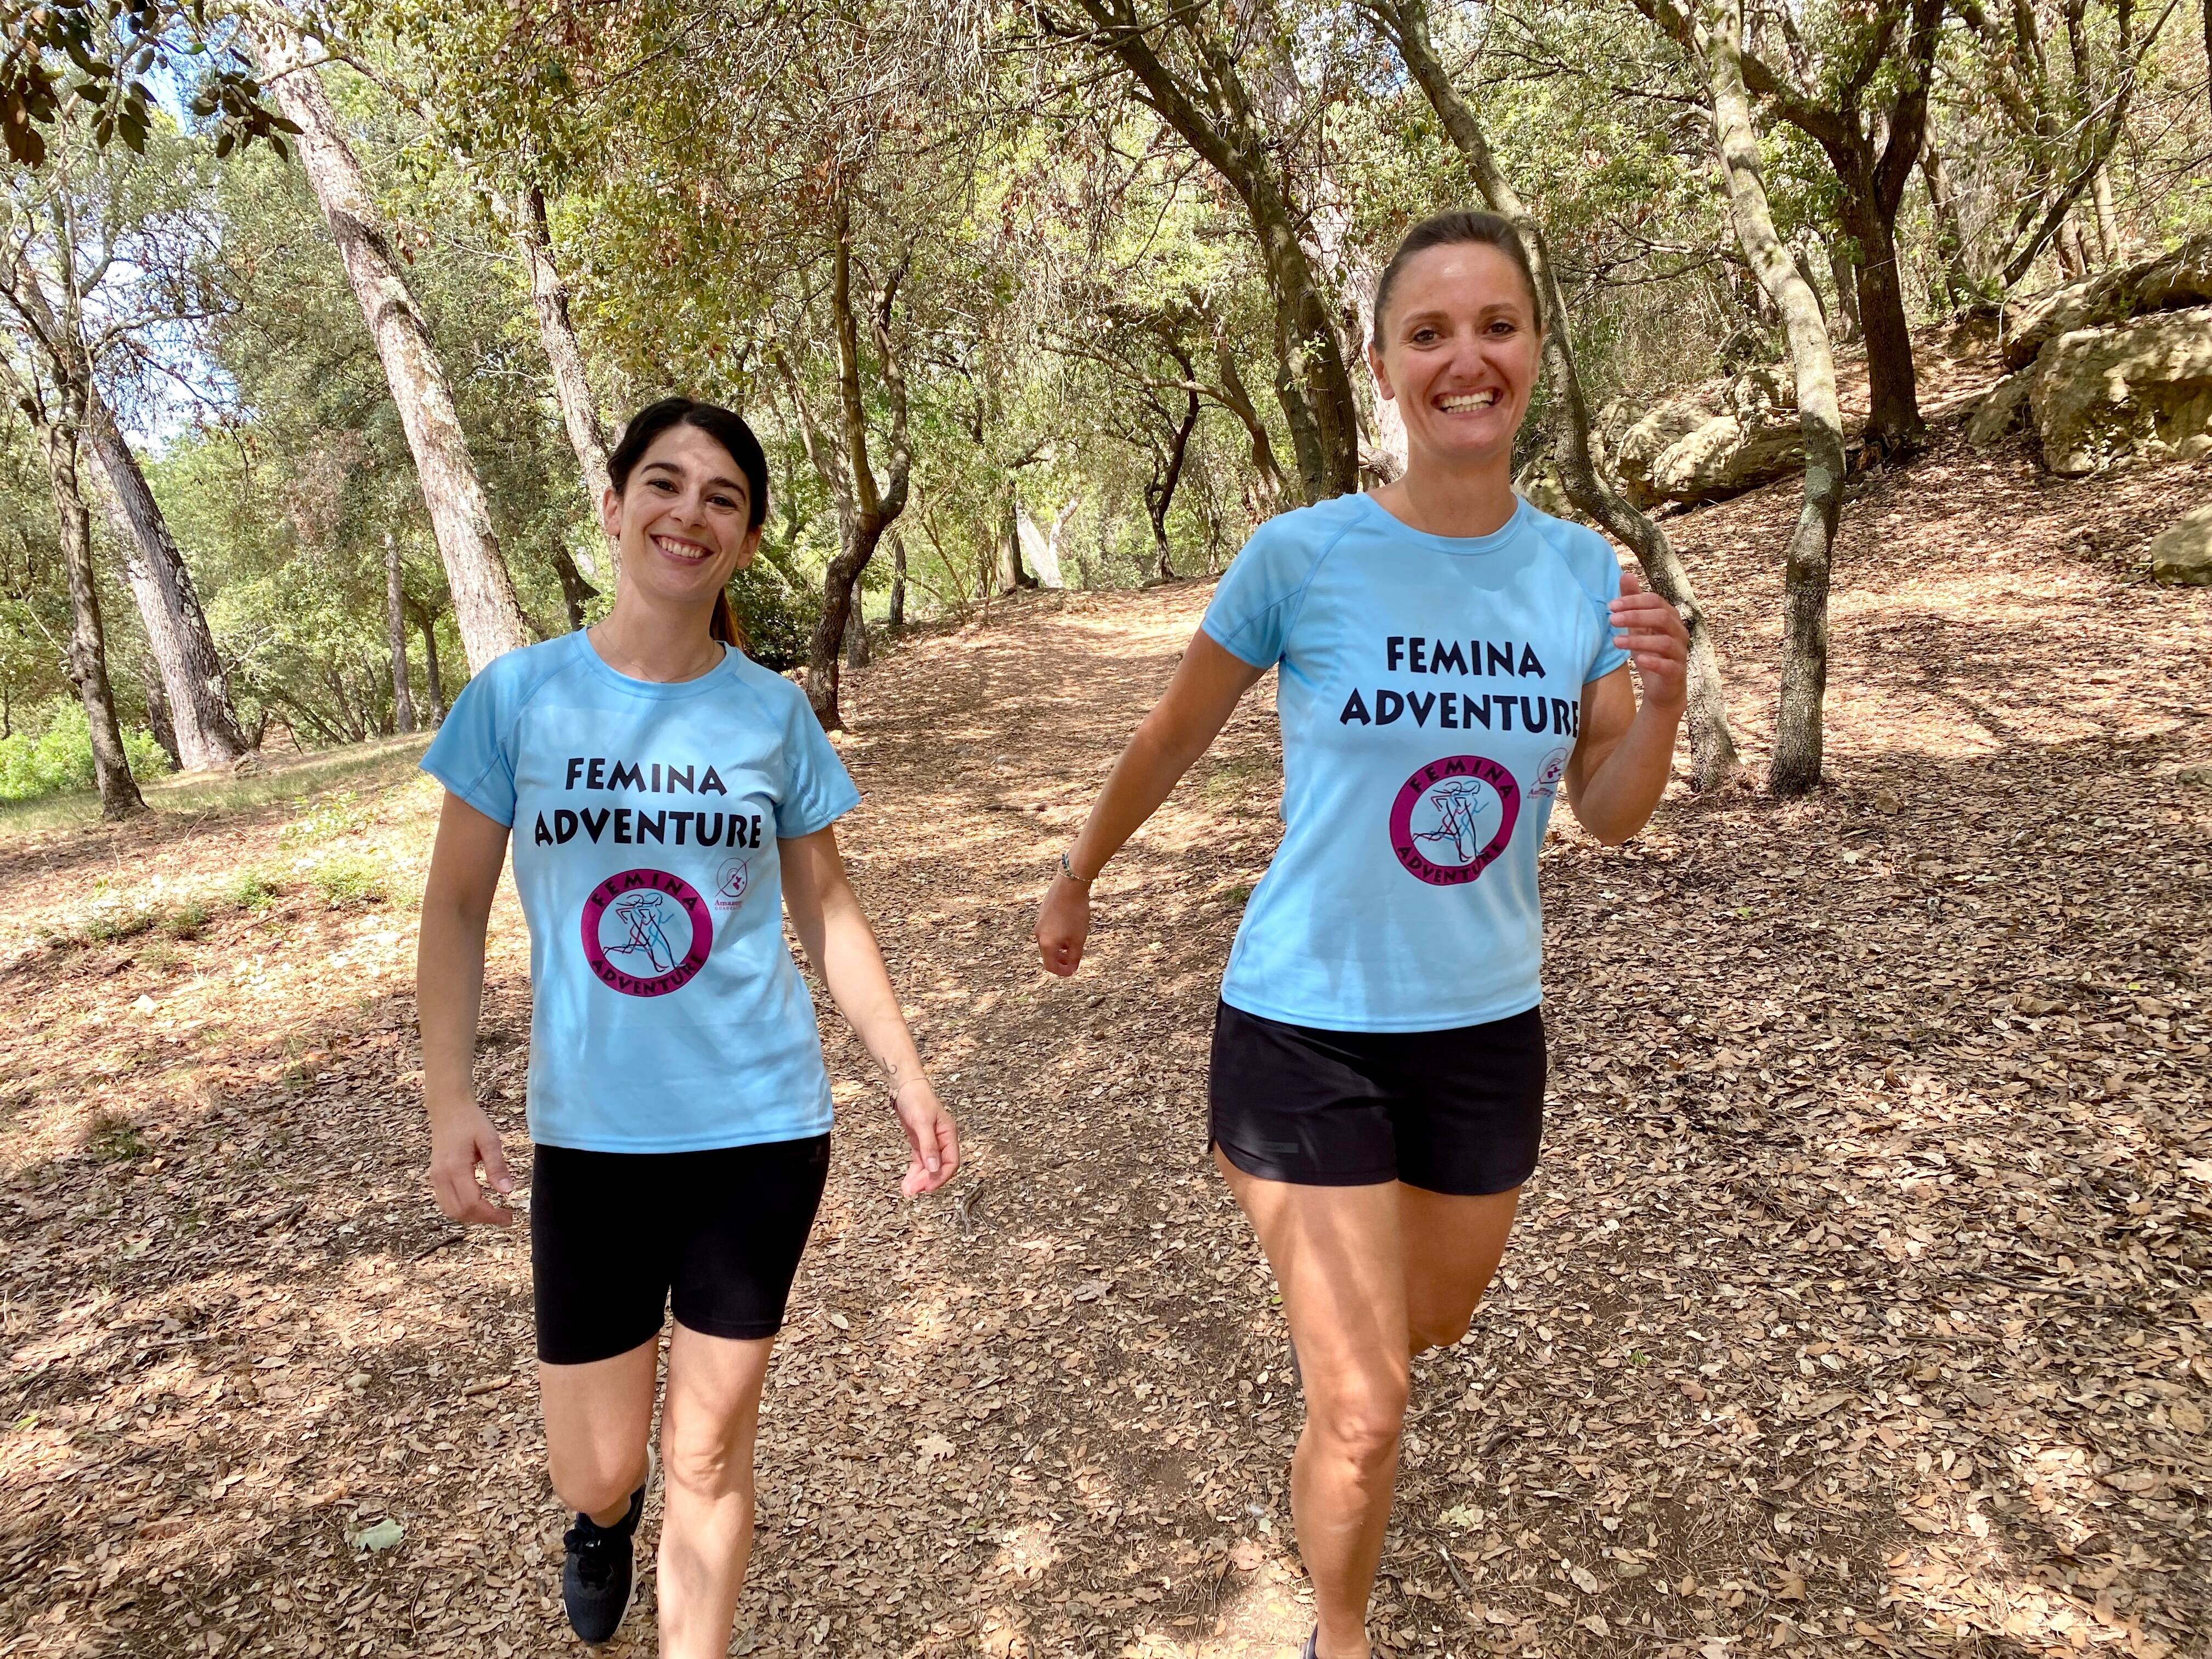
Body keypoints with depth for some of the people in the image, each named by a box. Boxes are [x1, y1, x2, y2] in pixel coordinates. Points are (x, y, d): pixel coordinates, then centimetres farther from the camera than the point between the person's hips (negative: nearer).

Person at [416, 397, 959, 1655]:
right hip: (591, 1132, 0)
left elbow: (827, 911, 6)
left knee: (711, 1448, 11)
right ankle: (604, 1515, 47)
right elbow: (457, 904, 2)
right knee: (601, 1467, 9)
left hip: (764, 1126, 0)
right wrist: (450, 1095, -7)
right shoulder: (520, 695, -4)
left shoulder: (774, 712, -2)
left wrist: (909, 1075, 3)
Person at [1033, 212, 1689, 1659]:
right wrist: (1077, 883, 12)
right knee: (1365, 1413, 1)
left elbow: (1612, 816, 3)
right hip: (1308, 1024, -4)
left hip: (1487, 1026, 4)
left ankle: (1332, 1274, 64)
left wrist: (1665, 697, -17)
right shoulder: (1301, 557, -14)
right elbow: (1173, 743, 0)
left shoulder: (1582, 570, -3)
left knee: (1437, 1321, 26)